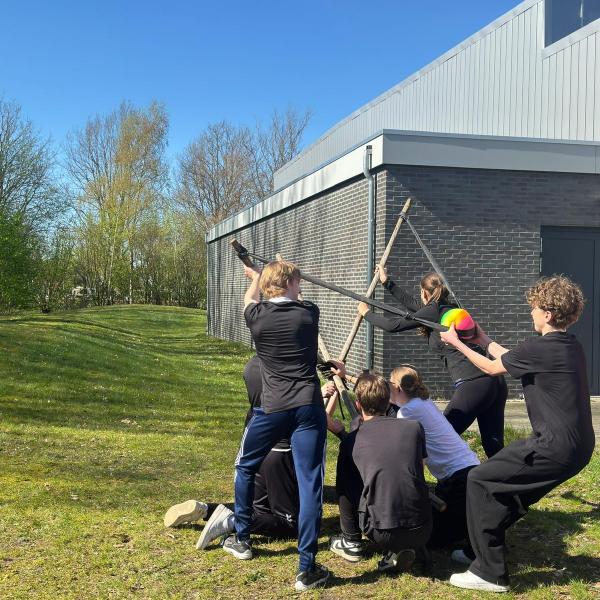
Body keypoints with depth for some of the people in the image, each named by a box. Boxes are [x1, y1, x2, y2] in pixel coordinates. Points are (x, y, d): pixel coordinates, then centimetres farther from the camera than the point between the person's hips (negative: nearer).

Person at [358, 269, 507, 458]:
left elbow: (393, 325, -2)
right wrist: (387, 282, 42)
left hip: (472, 384, -9)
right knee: (494, 447, 12)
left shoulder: (434, 311, -4)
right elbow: (411, 303, 34)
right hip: (496, 381, 9)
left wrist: (367, 313, 15)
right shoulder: (450, 308, 20)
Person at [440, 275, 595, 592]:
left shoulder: (538, 348, -16)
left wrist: (457, 343, 13)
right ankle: (485, 549, 34)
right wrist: (484, 340, 35)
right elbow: (511, 360, 24)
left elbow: (492, 368, 1)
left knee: (480, 480, -2)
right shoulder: (571, 346, 11)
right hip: (576, 446, 9)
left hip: (556, 448, -9)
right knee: (504, 485, 23)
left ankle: (490, 573, 2)